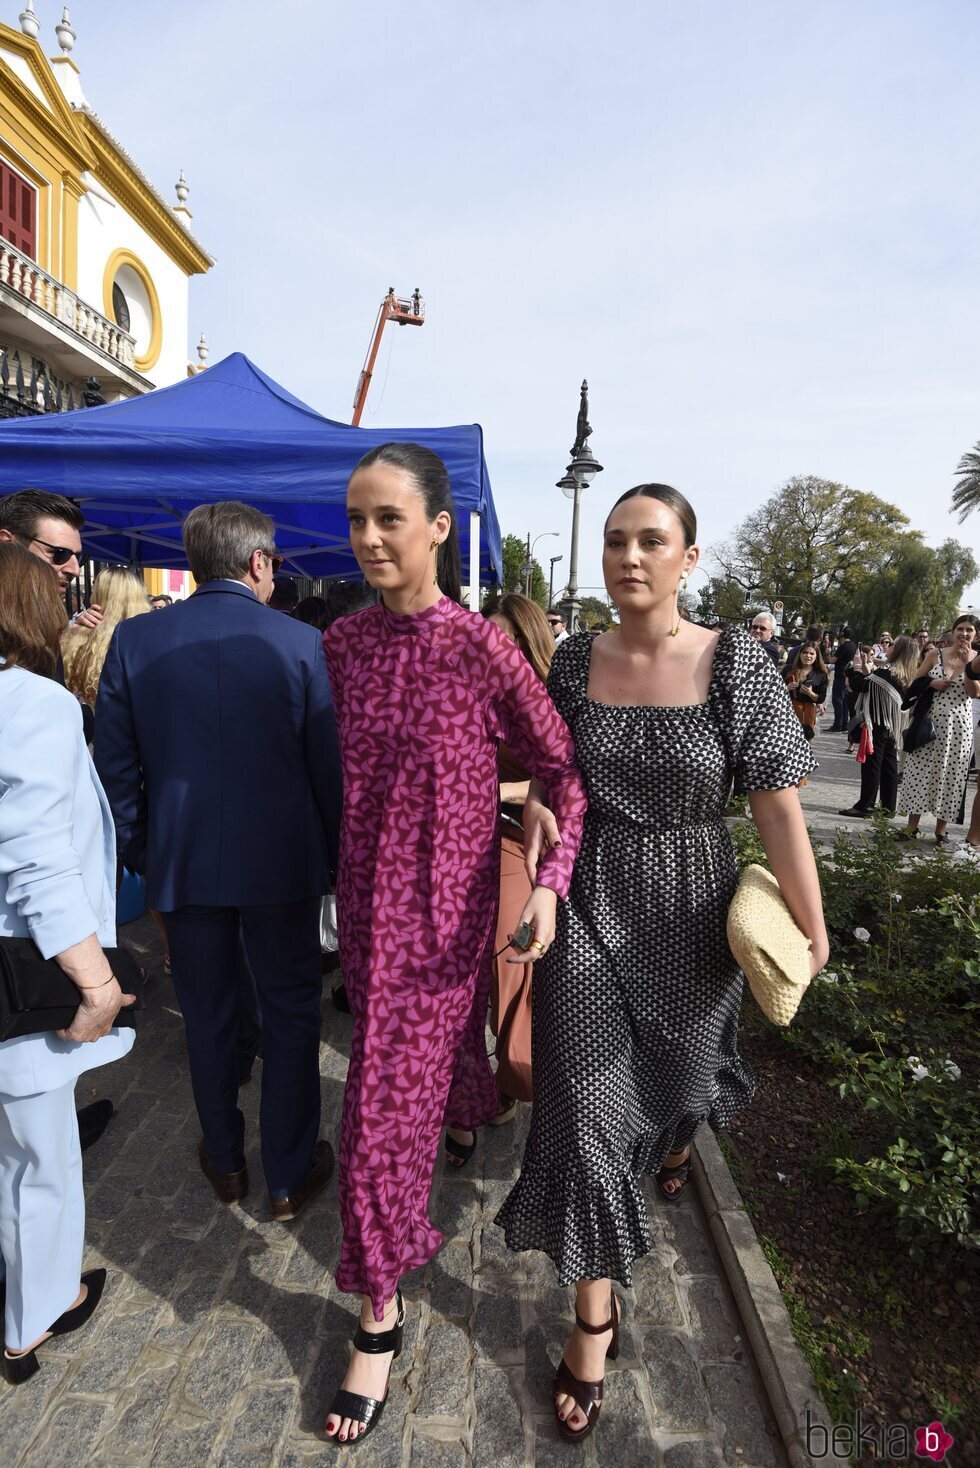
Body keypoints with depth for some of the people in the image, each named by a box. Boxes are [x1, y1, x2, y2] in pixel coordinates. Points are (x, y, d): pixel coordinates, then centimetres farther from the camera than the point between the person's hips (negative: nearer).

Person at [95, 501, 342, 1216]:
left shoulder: (135, 640, -4)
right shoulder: (300, 643, -11)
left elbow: (115, 763, 1)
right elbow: (330, 763, -9)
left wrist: (140, 849, 13)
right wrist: (333, 850, 4)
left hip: (182, 861, 3)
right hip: (281, 860, -2)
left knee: (207, 1011, 19)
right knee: (291, 1010, 14)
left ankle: (225, 1160, 38)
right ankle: (291, 1173, 29)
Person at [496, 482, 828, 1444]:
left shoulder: (737, 665, -12)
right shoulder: (573, 661, -5)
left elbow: (778, 803, -10)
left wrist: (811, 928, -8)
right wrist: (537, 807, -5)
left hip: (689, 906, 0)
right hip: (588, 902, 1)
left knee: (679, 1061, 25)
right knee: (584, 1098, 3)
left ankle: (678, 1143, 66)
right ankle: (595, 1315, 26)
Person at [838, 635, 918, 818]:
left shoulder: (886, 671, -18)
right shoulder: (905, 675, 7)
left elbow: (858, 685, -17)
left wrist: (859, 673, 1)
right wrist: (871, 672, 6)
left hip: (877, 723, -8)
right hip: (893, 726, 8)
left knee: (872, 763, -3)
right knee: (889, 764, 11)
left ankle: (865, 805, 1)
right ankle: (889, 806, 15)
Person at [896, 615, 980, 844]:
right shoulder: (935, 654, 3)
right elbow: (915, 683, 7)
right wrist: (932, 683, -12)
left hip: (958, 726, 0)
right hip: (930, 722, 0)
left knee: (950, 776, 5)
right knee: (920, 773, 2)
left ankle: (941, 829, 17)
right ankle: (912, 826, 11)